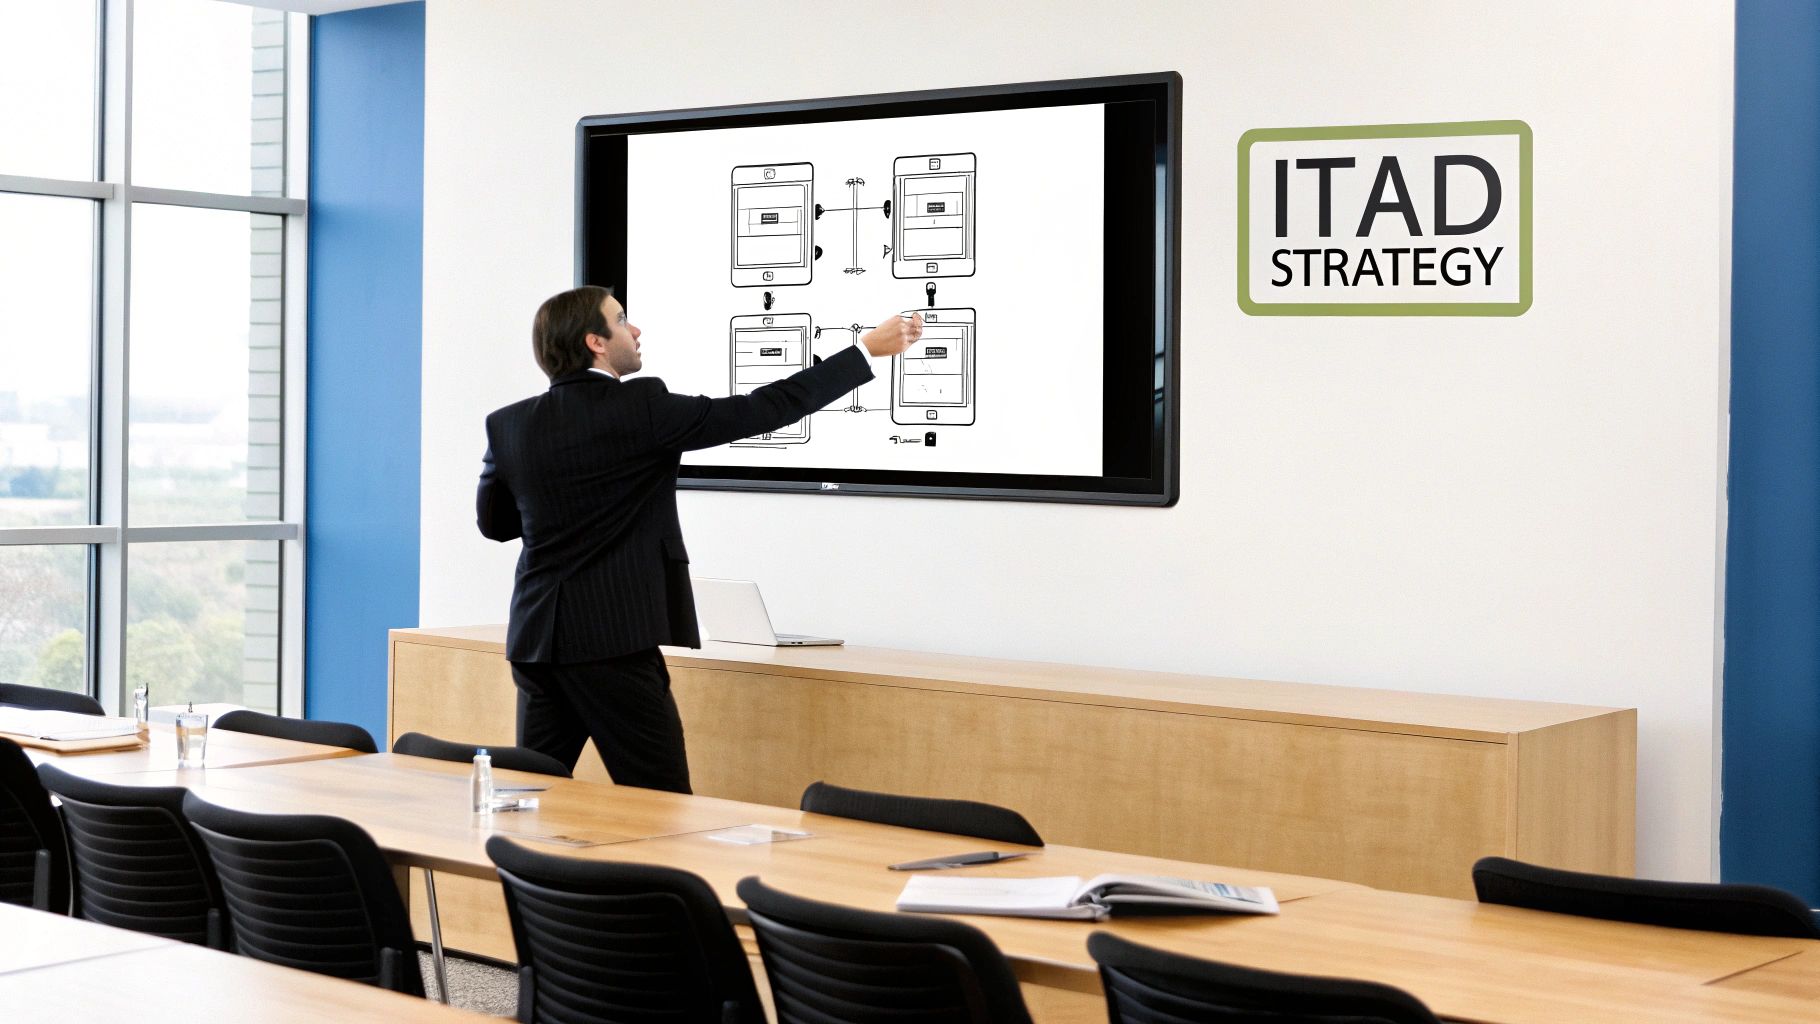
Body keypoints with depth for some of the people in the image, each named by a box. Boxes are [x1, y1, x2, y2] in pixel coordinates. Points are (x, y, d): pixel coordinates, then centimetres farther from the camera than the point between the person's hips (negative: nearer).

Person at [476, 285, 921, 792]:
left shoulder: (507, 425, 5)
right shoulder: (640, 408, -10)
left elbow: (493, 522, 19)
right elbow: (763, 410, -8)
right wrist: (868, 350, -2)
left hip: (536, 637, 6)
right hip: (614, 638, -6)